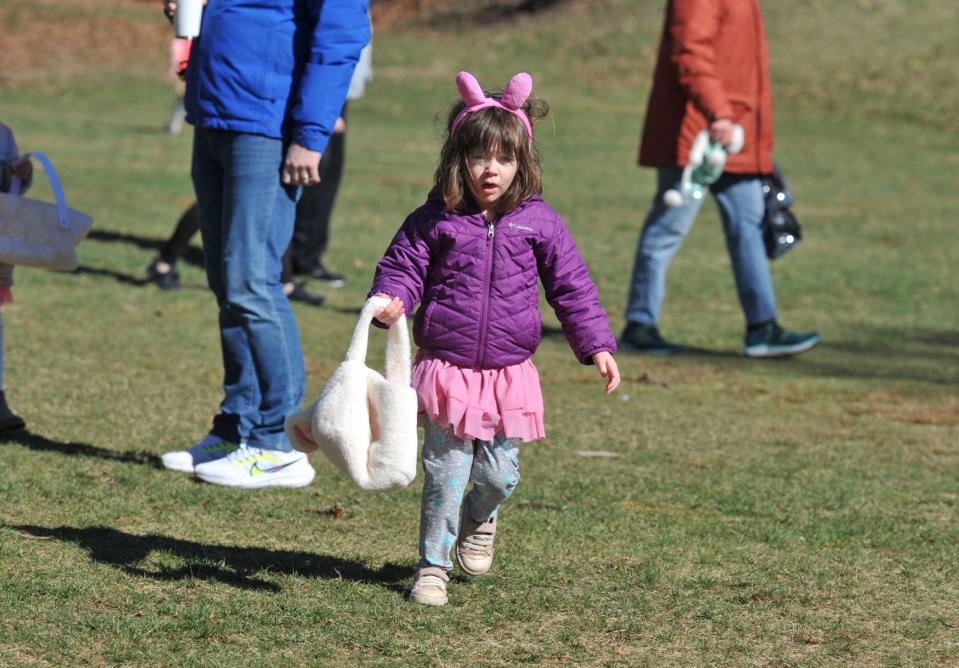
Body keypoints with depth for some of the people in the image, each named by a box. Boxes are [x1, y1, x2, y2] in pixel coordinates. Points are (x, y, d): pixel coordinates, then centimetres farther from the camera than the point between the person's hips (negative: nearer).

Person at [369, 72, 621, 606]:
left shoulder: (538, 222, 0)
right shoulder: (434, 221, -3)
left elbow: (572, 286, 6)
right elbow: (402, 268, 2)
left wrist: (597, 345, 2)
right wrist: (391, 301, -21)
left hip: (510, 374, 2)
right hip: (447, 370, -2)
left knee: (500, 472, 4)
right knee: (445, 473, -4)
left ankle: (480, 520, 38)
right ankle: (433, 565, 10)